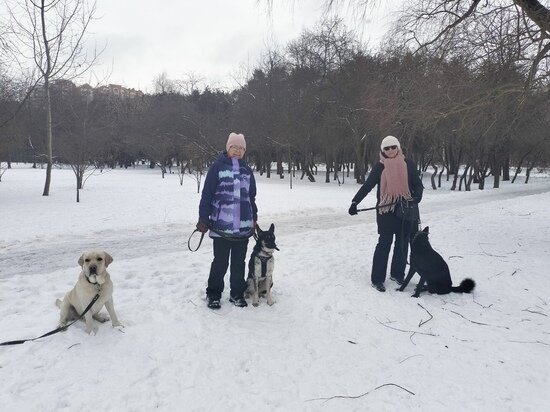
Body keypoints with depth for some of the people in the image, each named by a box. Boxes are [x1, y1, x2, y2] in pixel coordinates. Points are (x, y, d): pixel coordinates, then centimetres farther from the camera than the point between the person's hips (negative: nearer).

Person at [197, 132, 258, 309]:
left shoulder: (247, 170, 11)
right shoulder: (218, 167, -3)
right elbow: (207, 194, -5)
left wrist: (254, 218, 17)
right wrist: (203, 218, -7)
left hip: (243, 226, 4)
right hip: (221, 225, -4)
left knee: (239, 262, 13)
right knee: (220, 262, 5)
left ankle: (237, 294, 26)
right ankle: (213, 295, 21)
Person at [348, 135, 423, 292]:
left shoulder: (408, 164, 4)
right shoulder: (380, 167, -1)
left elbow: (418, 184, 5)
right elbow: (367, 185, -1)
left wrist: (417, 195, -16)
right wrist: (355, 202, -10)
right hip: (386, 211, -3)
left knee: (402, 243, 11)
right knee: (384, 244, -2)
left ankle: (397, 274, 27)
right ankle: (377, 279, 5)